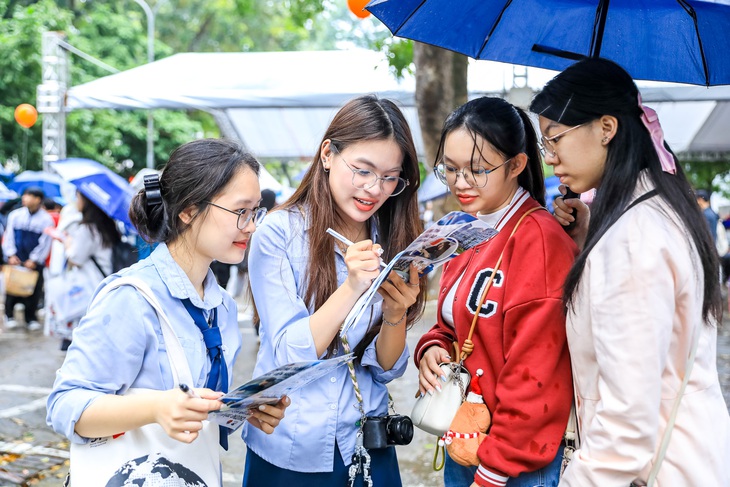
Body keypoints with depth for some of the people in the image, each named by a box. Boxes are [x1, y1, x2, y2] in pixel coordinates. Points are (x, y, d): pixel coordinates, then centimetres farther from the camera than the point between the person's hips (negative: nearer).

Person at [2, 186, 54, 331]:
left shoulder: (46, 219, -4)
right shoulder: (15, 215, 4)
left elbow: (45, 243, -5)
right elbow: (8, 236, 5)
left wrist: (34, 259, -11)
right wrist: (11, 254, -5)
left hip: (34, 263, -2)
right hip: (15, 260, 2)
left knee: (33, 291, 2)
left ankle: (31, 318, 14)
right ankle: (9, 316, 15)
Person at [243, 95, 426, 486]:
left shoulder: (392, 241, -1)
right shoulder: (278, 234, -13)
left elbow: (386, 369, -2)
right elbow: (290, 356, -18)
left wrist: (395, 316, -21)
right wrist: (352, 287, -29)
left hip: (368, 447, 3)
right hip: (289, 454, -3)